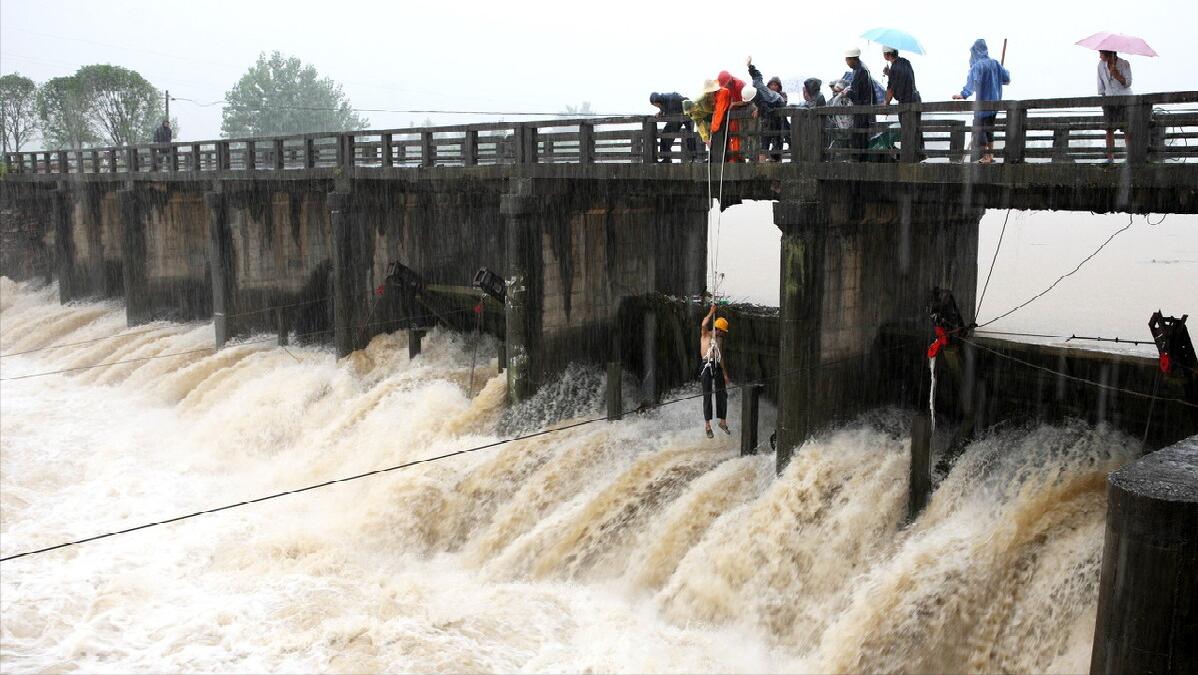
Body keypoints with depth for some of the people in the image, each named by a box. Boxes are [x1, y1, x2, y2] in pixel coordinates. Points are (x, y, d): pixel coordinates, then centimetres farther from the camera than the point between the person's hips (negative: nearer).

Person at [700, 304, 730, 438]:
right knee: (707, 396, -1)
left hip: (717, 367, 5)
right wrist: (711, 313, -18)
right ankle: (707, 426, 5)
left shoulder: (720, 339, 17)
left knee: (722, 394, 4)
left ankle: (723, 422, 18)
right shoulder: (705, 334, 1)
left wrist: (725, 374, 18)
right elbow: (704, 325, -25)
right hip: (707, 366, -5)